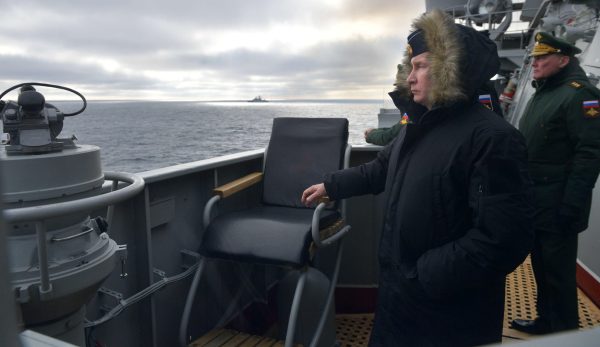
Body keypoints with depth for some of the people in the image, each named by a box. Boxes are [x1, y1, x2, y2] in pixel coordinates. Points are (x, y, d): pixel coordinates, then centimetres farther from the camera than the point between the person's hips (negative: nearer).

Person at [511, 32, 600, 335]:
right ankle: (546, 321, 33)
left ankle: (564, 331, 18)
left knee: (558, 269, 2)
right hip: (534, 197, 9)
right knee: (541, 263, 18)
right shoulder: (542, 93, 16)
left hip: (556, 202, -9)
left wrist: (571, 207, -24)